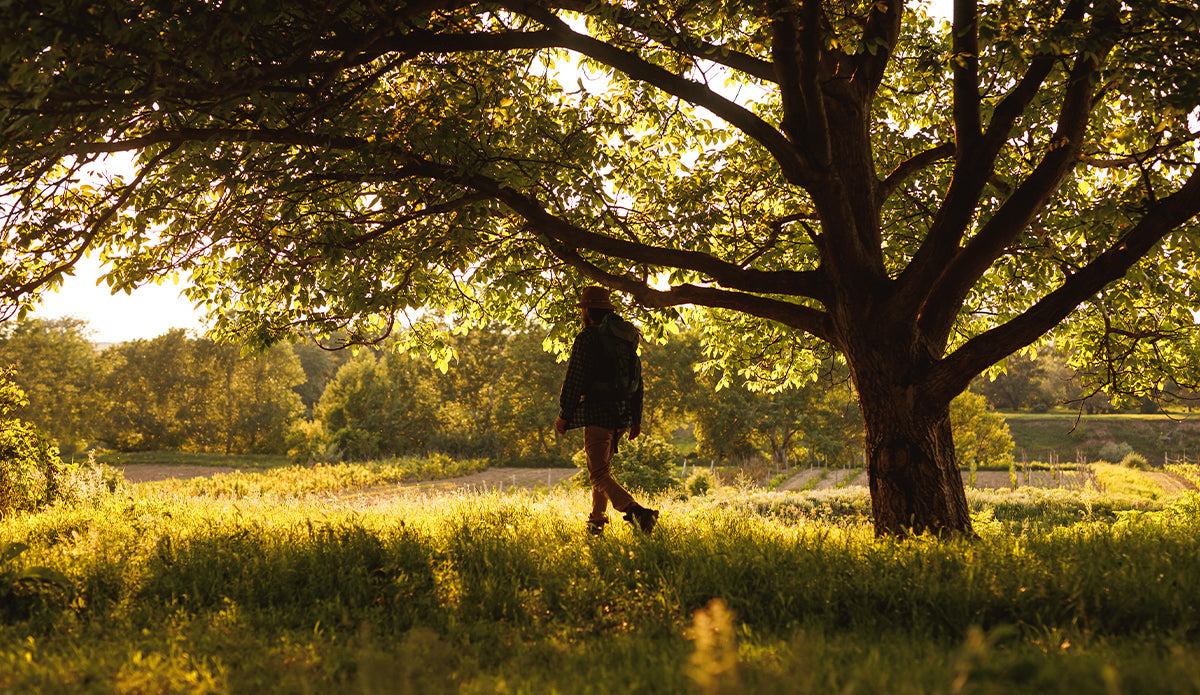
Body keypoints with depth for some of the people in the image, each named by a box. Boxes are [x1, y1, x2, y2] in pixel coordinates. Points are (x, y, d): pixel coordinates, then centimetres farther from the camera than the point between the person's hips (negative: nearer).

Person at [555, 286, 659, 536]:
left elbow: (574, 380, -13)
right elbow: (637, 380, 17)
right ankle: (596, 522, 26)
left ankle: (638, 513, -27)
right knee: (602, 467, 21)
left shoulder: (587, 338, -9)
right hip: (622, 413, 8)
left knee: (599, 474, -9)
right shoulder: (627, 337, 15)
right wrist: (636, 419, 21)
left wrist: (563, 415, -5)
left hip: (598, 412, -8)